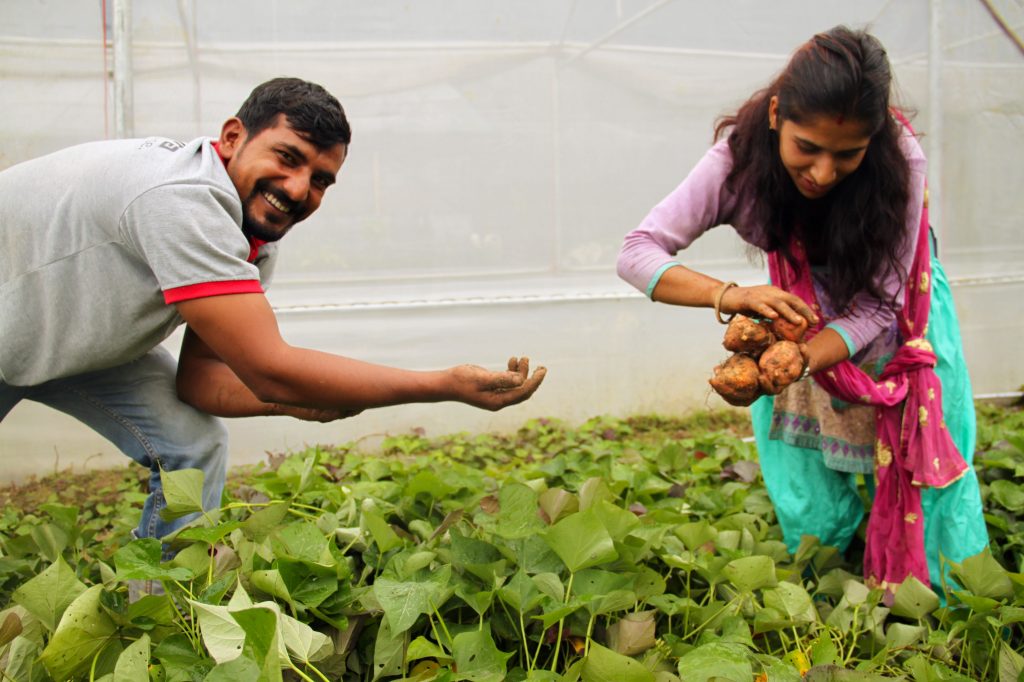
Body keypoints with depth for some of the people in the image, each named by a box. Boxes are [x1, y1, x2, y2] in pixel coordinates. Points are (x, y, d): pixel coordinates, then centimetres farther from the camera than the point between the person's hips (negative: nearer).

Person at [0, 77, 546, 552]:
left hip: (76, 336, 7)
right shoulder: (182, 203, -39)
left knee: (192, 447, -3)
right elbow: (269, 369, -41)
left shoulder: (257, 239, -11)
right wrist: (449, 385, -39)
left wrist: (301, 398, -29)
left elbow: (201, 378, -8)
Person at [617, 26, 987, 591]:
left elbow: (876, 306, -30)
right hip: (800, 313, 1)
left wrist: (795, 363, -48)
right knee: (809, 509, 0)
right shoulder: (740, 157, -30)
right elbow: (637, 253, -32)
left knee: (917, 469, -3)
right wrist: (730, 296, -50)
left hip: (892, 316, -1)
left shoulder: (899, 162, -33)